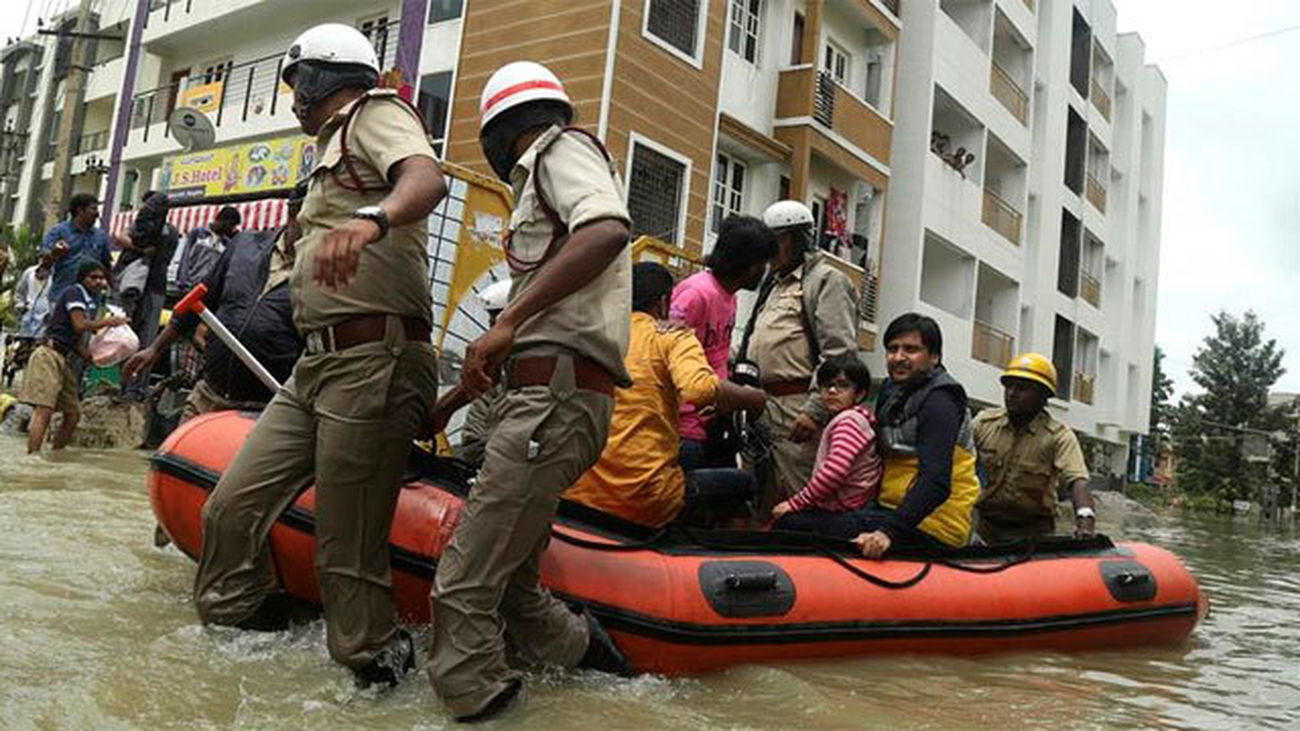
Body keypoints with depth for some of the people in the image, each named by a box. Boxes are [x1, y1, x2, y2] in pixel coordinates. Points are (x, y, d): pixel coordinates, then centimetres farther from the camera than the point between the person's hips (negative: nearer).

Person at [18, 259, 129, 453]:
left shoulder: (91, 301, 20)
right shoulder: (74, 293, -4)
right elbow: (80, 325, -18)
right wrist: (108, 322, -8)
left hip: (63, 358, 9)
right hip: (49, 355, -9)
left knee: (73, 413, 9)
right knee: (44, 411, -18)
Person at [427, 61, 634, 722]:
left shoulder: (561, 149, 2)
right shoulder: (544, 185, 30)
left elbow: (608, 230, -22)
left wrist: (509, 320, -25)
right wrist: (450, 402, 35)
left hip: (557, 400, -10)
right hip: (543, 399, 10)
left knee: (463, 585, -9)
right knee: (510, 581, 14)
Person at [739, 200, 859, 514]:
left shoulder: (827, 280, -2)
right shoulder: (773, 284, 26)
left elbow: (840, 354, -13)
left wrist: (815, 410, -20)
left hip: (797, 406, -9)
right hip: (760, 406, 9)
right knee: (758, 498, 10)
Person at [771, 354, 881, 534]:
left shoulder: (849, 421, -15)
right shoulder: (843, 419, 17)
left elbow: (836, 470, -27)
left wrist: (795, 503, -18)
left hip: (847, 512, -10)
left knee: (785, 522, -17)